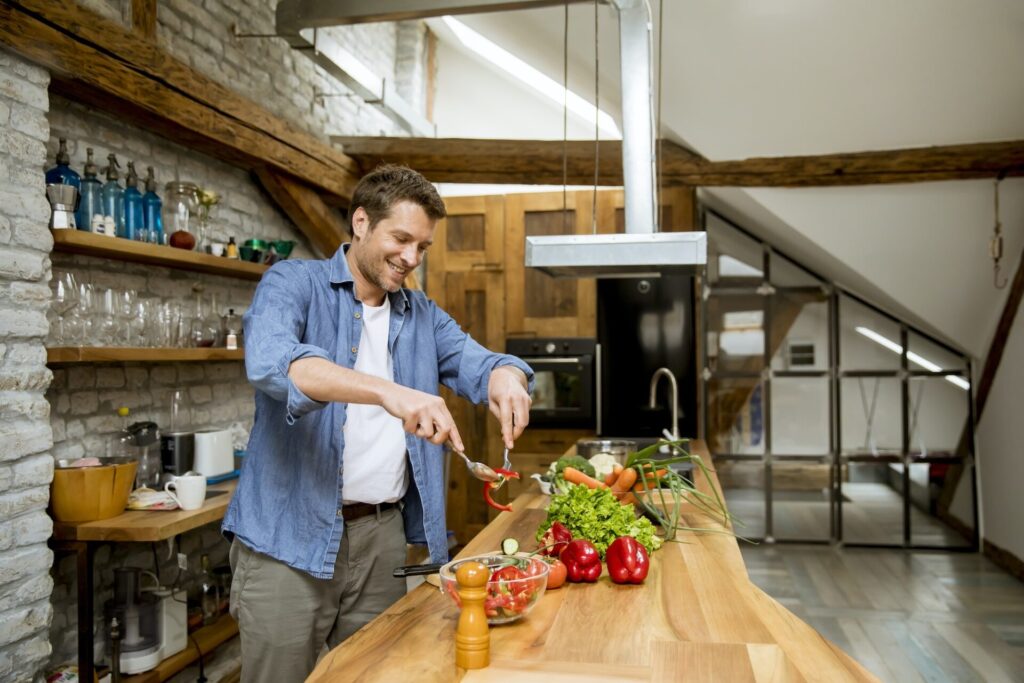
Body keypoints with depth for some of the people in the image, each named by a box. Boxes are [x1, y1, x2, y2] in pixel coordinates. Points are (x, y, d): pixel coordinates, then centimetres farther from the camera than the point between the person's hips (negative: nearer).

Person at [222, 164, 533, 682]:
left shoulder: (421, 314, 12)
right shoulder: (293, 284, -5)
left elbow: (473, 361, 2)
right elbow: (270, 361, -25)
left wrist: (505, 375, -23)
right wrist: (387, 392, -39)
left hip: (384, 536, 5)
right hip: (290, 538, -4)